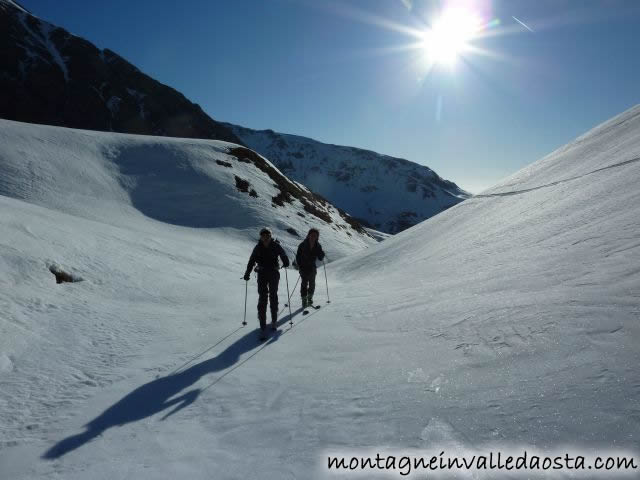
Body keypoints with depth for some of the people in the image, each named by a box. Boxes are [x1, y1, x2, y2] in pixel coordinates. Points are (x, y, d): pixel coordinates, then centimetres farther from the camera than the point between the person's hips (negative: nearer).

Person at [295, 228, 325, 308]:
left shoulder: (318, 246, -1)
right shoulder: (303, 245, -10)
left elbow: (320, 258, 0)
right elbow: (298, 256, -6)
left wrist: (322, 254, -22)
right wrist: (299, 266, -15)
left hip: (312, 267, 3)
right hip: (303, 267, -3)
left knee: (312, 284, 7)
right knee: (304, 283, -7)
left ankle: (309, 298, 26)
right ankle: (304, 300, 0)